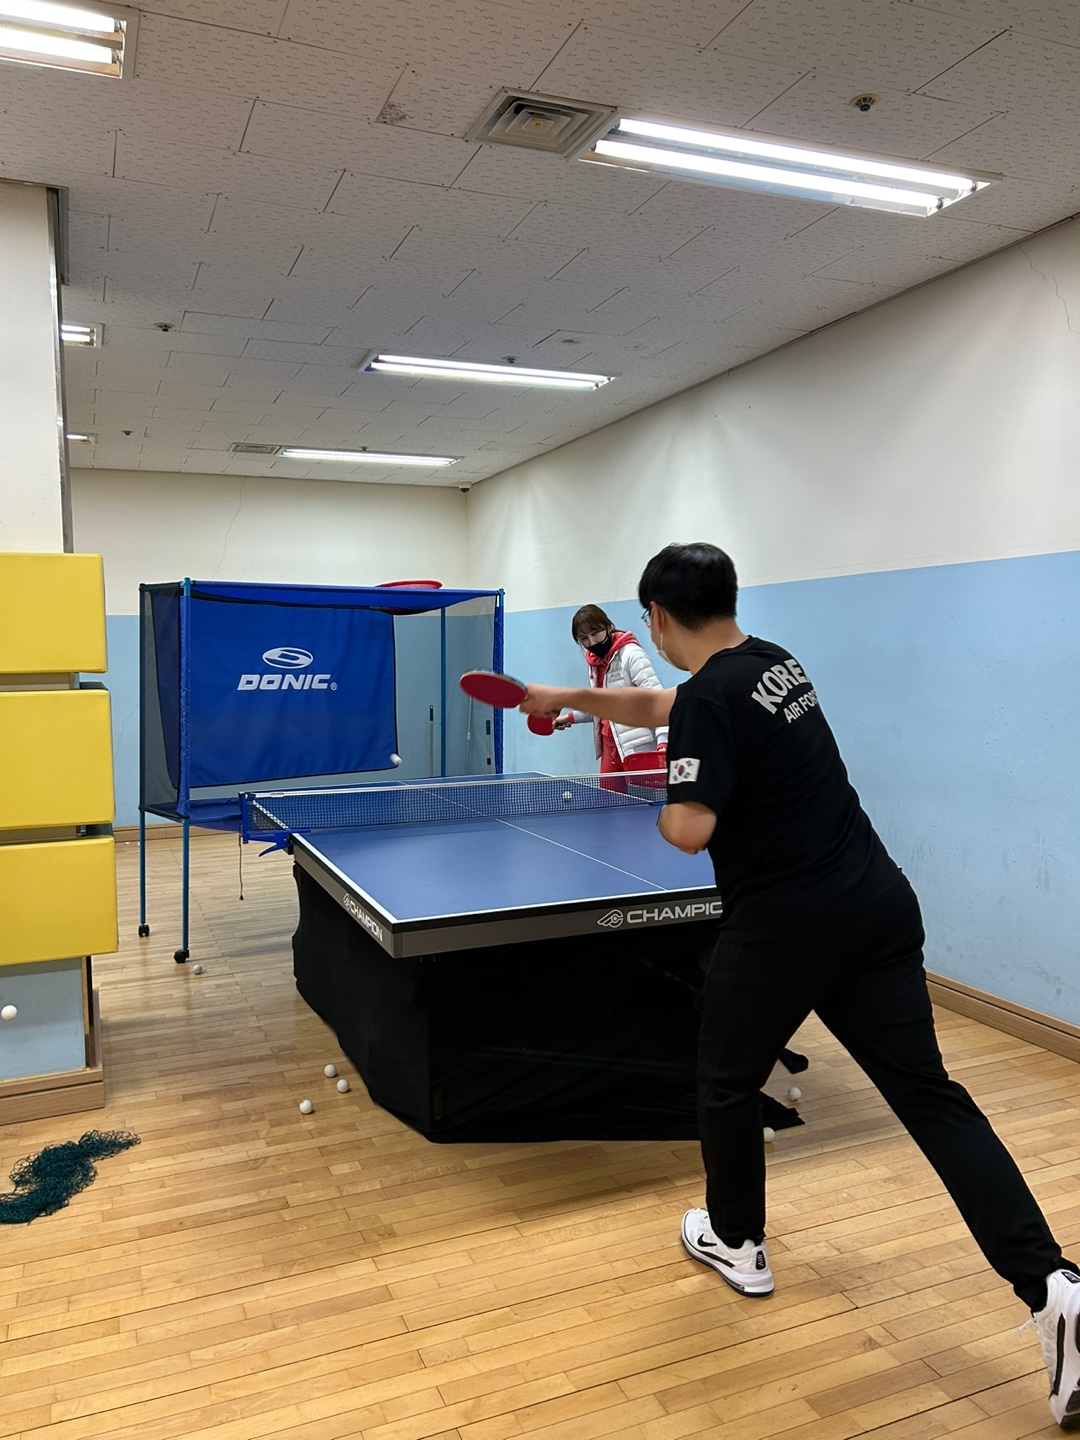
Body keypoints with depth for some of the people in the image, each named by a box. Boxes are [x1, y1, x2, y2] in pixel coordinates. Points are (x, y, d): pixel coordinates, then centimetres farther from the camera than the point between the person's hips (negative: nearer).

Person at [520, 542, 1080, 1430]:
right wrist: (566, 698, 35)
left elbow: (690, 830, -22)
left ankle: (738, 1245, 36)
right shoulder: (773, 661, 13)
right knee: (930, 1094, 9)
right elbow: (656, 706, 27)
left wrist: (668, 808, 3)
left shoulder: (711, 698, -14)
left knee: (728, 1082, 18)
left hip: (785, 925, -8)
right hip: (878, 904, 8)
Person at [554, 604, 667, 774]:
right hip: (610, 746, 8)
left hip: (638, 748, -8)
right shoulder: (595, 662, 14)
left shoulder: (631, 654, -11)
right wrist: (571, 717, 22)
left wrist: (663, 741, -29)